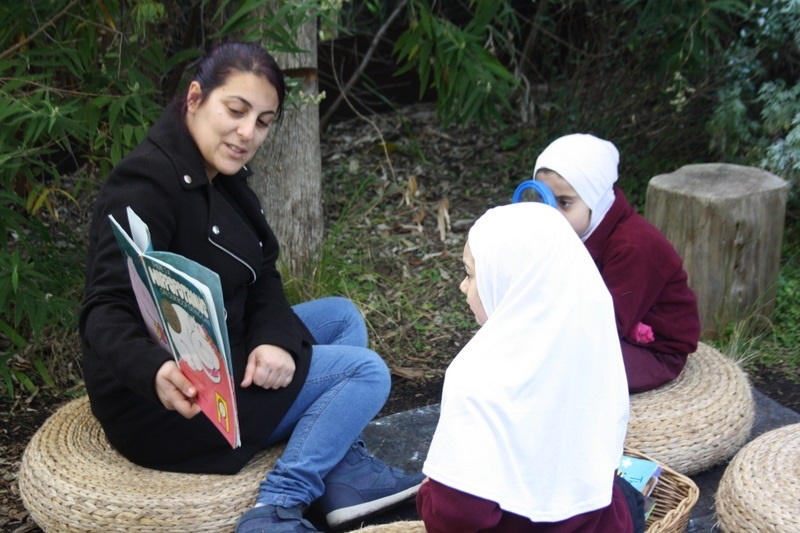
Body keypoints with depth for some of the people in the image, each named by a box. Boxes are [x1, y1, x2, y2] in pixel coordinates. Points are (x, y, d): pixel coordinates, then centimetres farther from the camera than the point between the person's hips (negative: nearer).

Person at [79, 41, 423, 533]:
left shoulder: (222, 175, 8)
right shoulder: (147, 181, -20)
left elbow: (262, 281, 4)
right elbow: (106, 312, -29)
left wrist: (275, 341, -18)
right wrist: (156, 370, -50)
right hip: (164, 401, -9)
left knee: (341, 315, 14)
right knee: (365, 371, -9)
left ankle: (345, 472, 7)